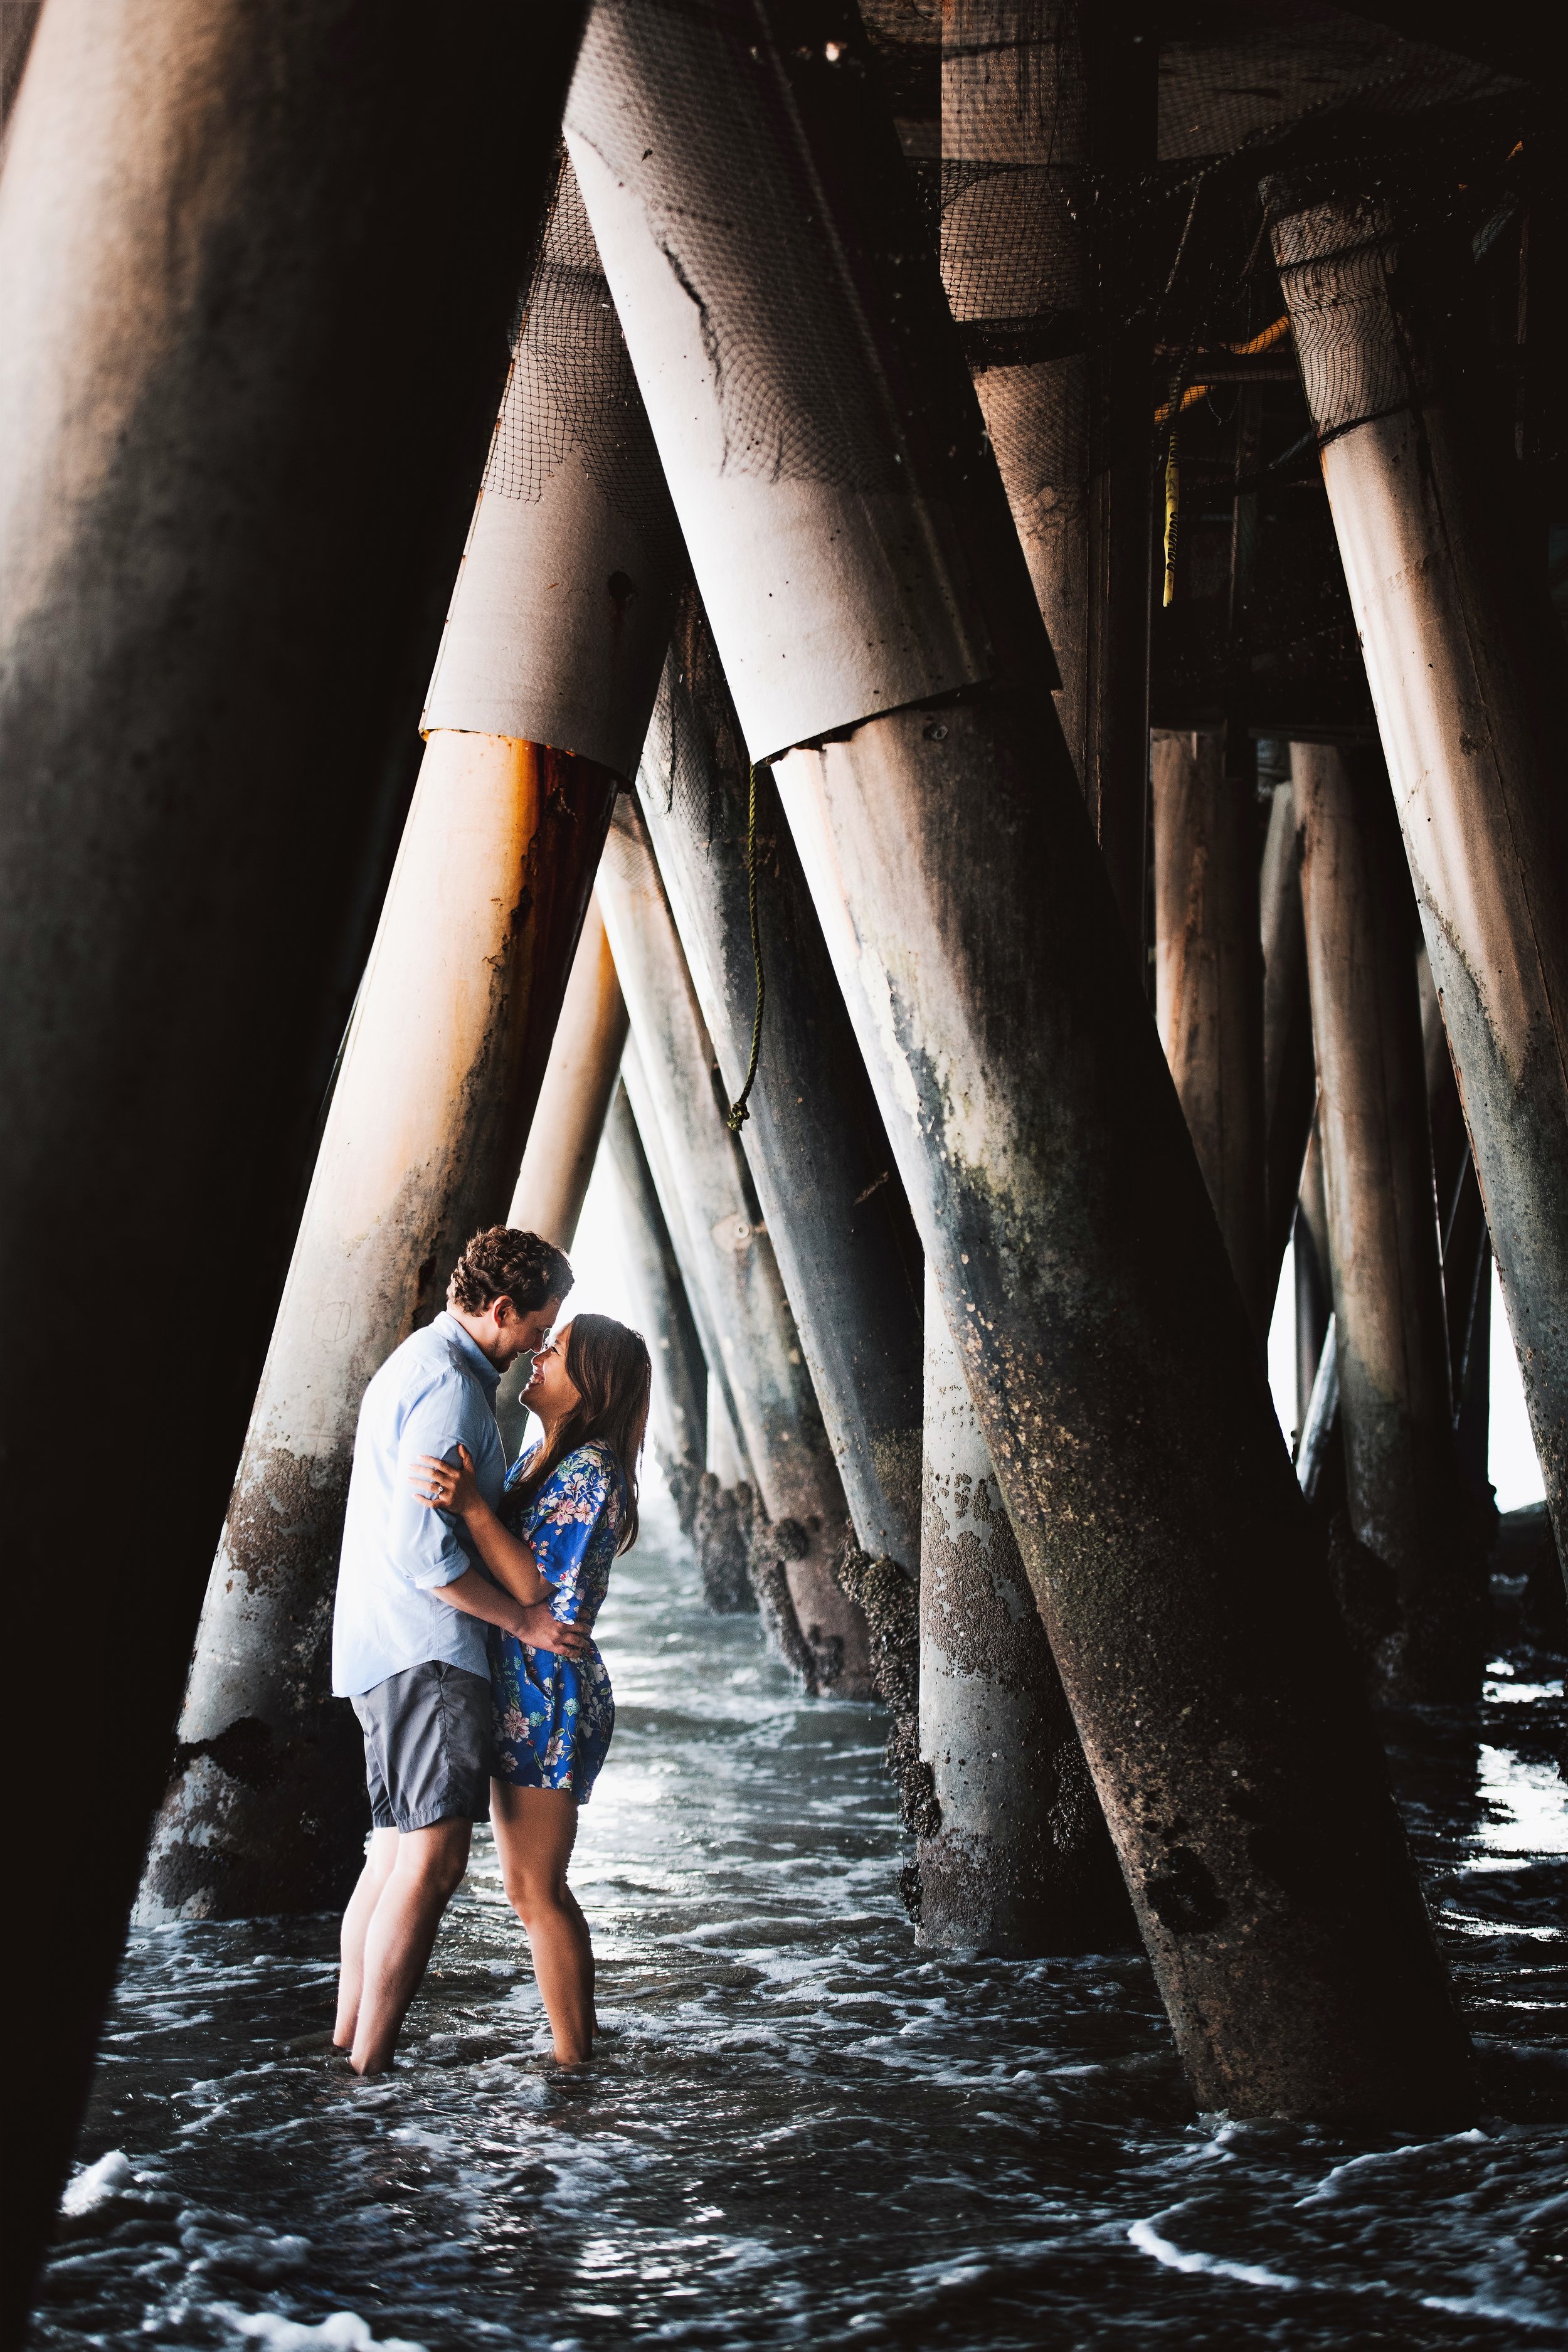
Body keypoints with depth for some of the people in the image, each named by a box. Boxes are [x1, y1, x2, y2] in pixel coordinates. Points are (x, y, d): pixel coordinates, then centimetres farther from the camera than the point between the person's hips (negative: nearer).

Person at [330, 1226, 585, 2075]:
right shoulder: (449, 1384, -15)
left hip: (387, 1647, 11)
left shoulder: (415, 1363, 19)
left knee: (396, 1853, 13)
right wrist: (523, 1619, -15)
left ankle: (346, 2045, 17)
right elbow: (421, 1547, -21)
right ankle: (368, 2071, -13)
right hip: (428, 1650, -11)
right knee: (432, 1856, -13)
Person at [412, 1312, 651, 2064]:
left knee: (536, 1889, -3)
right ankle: (573, 2049, 25)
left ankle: (573, 2061, 7)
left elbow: (542, 1596, -21)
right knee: (532, 1887, 15)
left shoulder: (591, 1472, -16)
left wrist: (472, 1507, -28)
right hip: (519, 1696, 10)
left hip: (550, 1695, -10)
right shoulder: (538, 1459, 12)